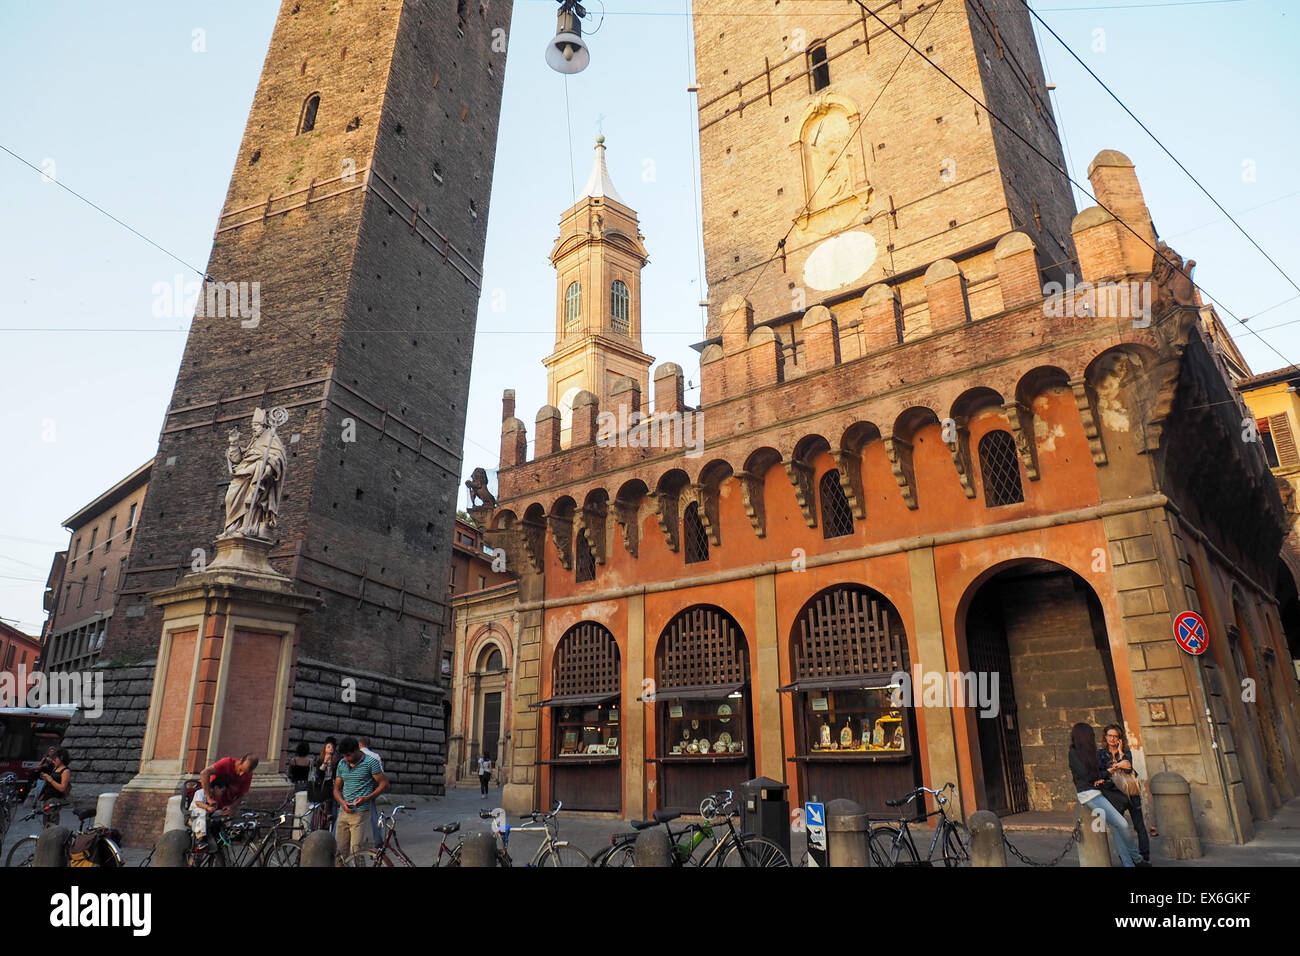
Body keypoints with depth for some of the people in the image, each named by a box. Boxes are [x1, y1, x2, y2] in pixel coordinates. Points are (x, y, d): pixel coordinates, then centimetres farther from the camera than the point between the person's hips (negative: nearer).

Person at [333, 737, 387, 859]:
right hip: (344, 812, 5)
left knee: (356, 852, -9)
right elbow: (337, 788, 15)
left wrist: (367, 798, -17)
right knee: (339, 851, 5)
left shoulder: (371, 762, -6)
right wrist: (342, 802, -5)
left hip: (361, 813, -5)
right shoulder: (342, 764, 10)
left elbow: (384, 784, -5)